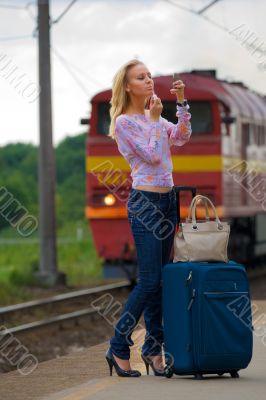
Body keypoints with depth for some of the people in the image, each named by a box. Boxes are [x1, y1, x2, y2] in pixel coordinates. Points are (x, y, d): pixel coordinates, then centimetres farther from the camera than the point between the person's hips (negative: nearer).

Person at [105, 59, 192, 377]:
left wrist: (181, 103, -5)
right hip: (145, 202, -8)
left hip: (168, 200, 8)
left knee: (159, 279, 8)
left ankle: (153, 347, 13)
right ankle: (118, 348, -2)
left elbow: (181, 138, 1)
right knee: (149, 281, -10)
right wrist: (155, 119, -11)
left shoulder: (154, 117, 15)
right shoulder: (124, 122, -8)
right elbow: (153, 155, -16)